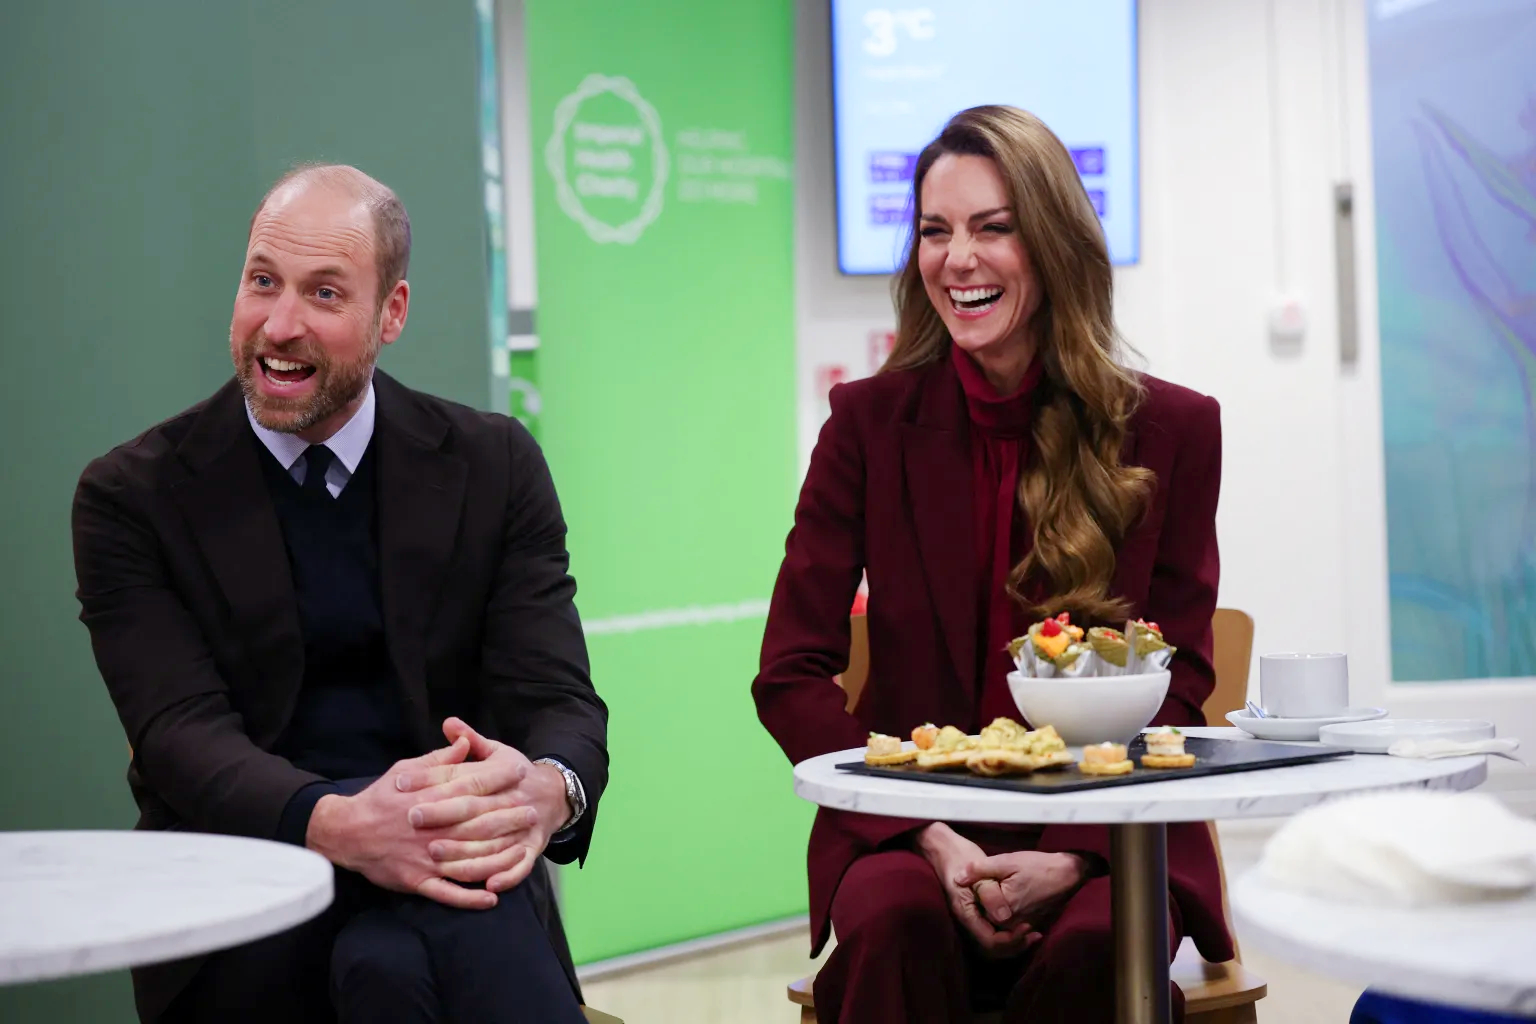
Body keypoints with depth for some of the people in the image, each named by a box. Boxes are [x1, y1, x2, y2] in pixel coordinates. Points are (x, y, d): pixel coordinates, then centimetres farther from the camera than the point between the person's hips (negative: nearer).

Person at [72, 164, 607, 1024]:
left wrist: (547, 789, -28)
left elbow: (555, 694, -1)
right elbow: (181, 730, -10)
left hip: (453, 864, 1)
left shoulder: (495, 467, 8)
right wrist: (342, 826, -32)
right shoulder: (133, 496, 2)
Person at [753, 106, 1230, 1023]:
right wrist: (932, 838, -15)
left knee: (1094, 943, -33)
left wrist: (1070, 854, -15)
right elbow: (790, 676, 0)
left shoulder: (1171, 430, 3)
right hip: (911, 831, 0)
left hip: (1105, 834, 0)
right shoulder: (871, 422, 3)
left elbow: (1177, 688, 2)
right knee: (896, 919, -33)